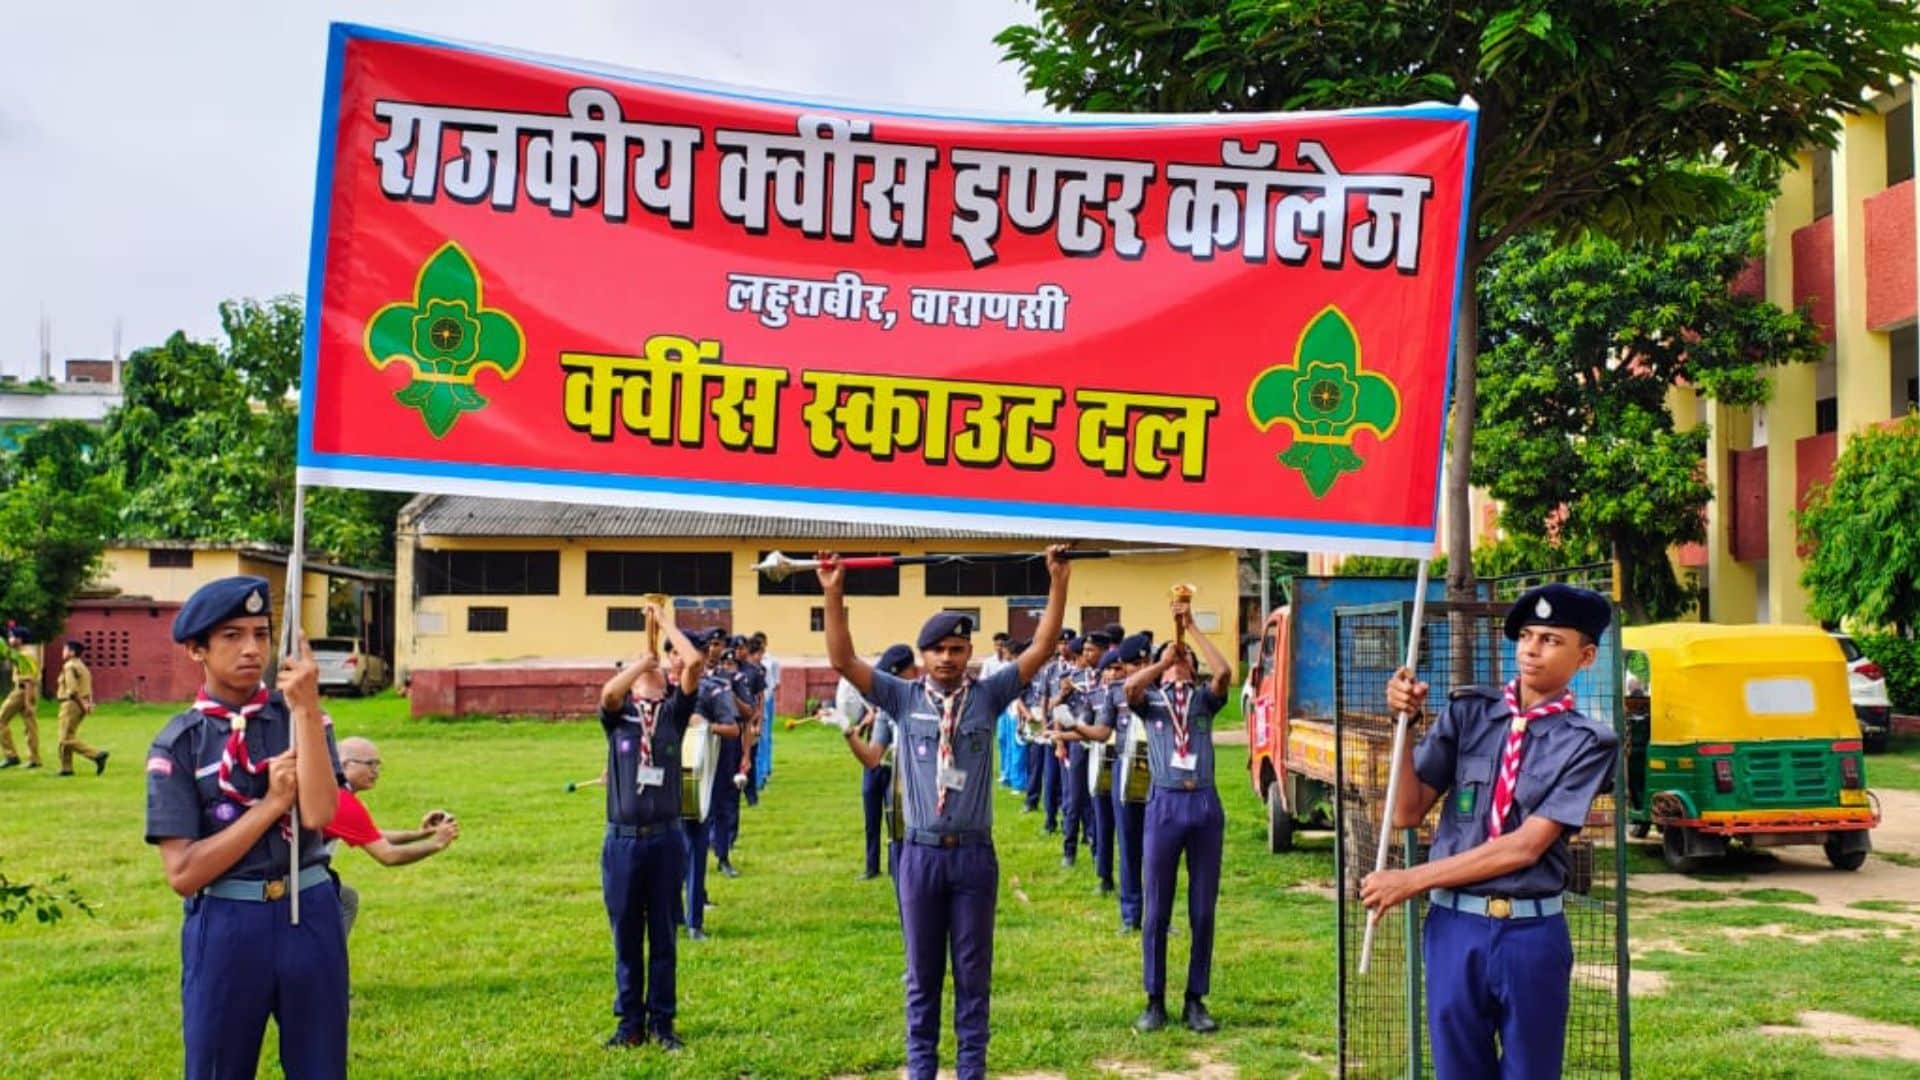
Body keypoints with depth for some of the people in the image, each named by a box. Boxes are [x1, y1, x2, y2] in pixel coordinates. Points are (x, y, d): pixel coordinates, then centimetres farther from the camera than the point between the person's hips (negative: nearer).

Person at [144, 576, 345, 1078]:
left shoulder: (301, 718, 0)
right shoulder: (178, 743, -5)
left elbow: (318, 813, -17)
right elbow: (183, 873, -11)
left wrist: (305, 709, -22)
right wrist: (273, 802, -16)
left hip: (311, 915, 2)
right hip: (226, 927, -1)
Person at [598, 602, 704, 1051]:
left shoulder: (674, 710, 7)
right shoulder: (618, 713, 4)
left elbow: (695, 662, -6)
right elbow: (609, 691, -20)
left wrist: (664, 622, 3)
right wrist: (641, 661, -5)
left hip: (666, 838, 1)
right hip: (623, 840, 0)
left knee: (662, 936, 8)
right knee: (626, 936, 8)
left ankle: (662, 1021, 17)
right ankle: (630, 1022, 18)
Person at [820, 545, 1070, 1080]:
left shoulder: (988, 695, 1)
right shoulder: (904, 698, 1)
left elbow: (1041, 650, -4)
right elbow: (843, 661, -6)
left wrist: (1058, 583, -10)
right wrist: (833, 594, -14)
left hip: (974, 854, 0)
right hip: (921, 854, 0)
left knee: (973, 973, 9)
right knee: (922, 974, 10)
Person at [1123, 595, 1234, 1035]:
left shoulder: (1203, 698, 14)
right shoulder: (1149, 700, 11)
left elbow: (1225, 672, -6)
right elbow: (1130, 686, -13)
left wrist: (1193, 628, -2)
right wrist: (1163, 661, -1)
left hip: (1206, 804, 2)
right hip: (1165, 804, -1)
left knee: (1203, 912, 6)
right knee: (1157, 912, 3)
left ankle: (1196, 1001, 15)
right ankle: (1155, 1001, 12)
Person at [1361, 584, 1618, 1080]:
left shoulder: (1586, 743, -4)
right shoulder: (1468, 712, 4)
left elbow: (1525, 847, -12)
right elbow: (1407, 813, 0)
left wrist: (1413, 880, -12)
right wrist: (1405, 724, -13)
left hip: (1531, 934, -2)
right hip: (1454, 926, 2)